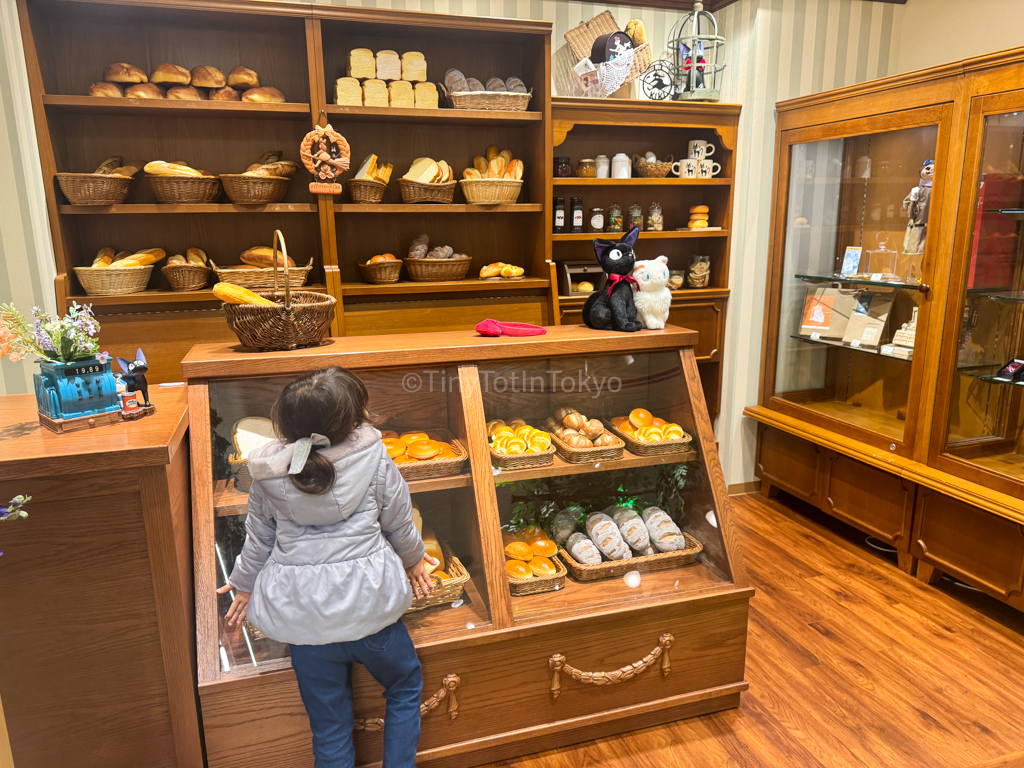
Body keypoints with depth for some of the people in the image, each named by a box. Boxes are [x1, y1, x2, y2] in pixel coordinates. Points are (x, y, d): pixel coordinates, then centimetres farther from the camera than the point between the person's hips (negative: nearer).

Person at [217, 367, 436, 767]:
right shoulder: (375, 461, -10)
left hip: (299, 611, 3)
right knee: (406, 687, 25)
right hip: (367, 603, -2)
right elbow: (400, 525, 2)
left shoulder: (269, 474, -4)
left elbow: (258, 538, 9)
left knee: (329, 725, 19)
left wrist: (244, 584, 28)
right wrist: (413, 560, 23)